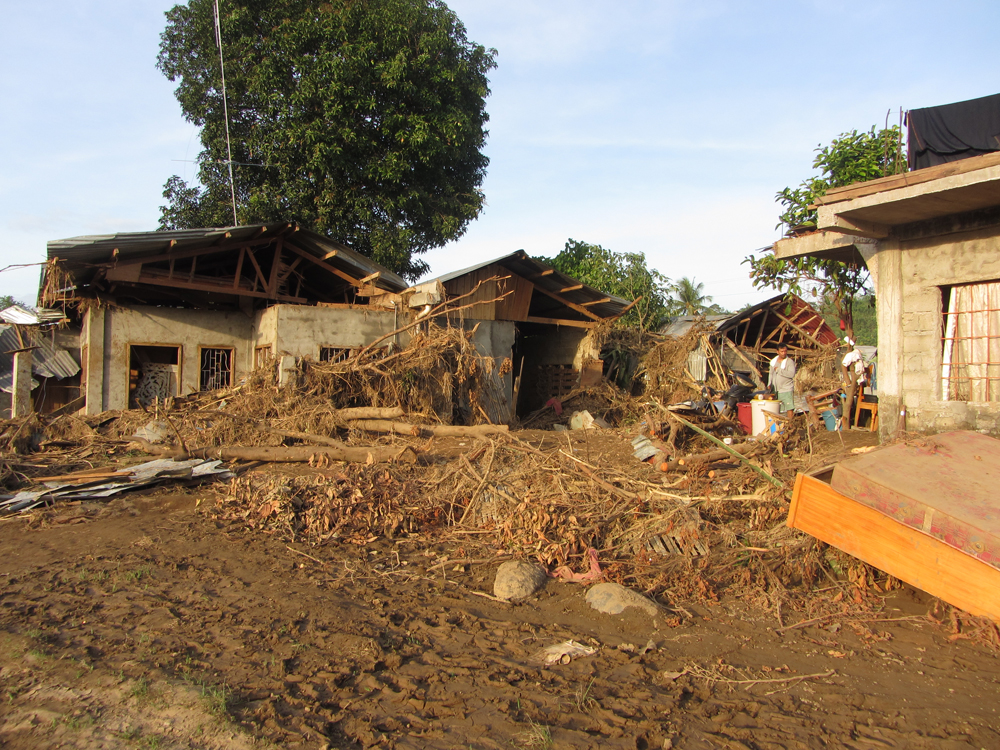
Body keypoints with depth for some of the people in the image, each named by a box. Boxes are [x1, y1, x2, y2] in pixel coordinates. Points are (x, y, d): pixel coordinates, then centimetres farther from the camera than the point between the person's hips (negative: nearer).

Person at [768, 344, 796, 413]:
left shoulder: (790, 361, -6)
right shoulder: (773, 361, 11)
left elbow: (791, 374, -20)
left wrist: (778, 370, -16)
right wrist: (769, 384, 10)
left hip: (786, 390, -5)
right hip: (775, 390, 5)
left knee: (789, 407, -6)